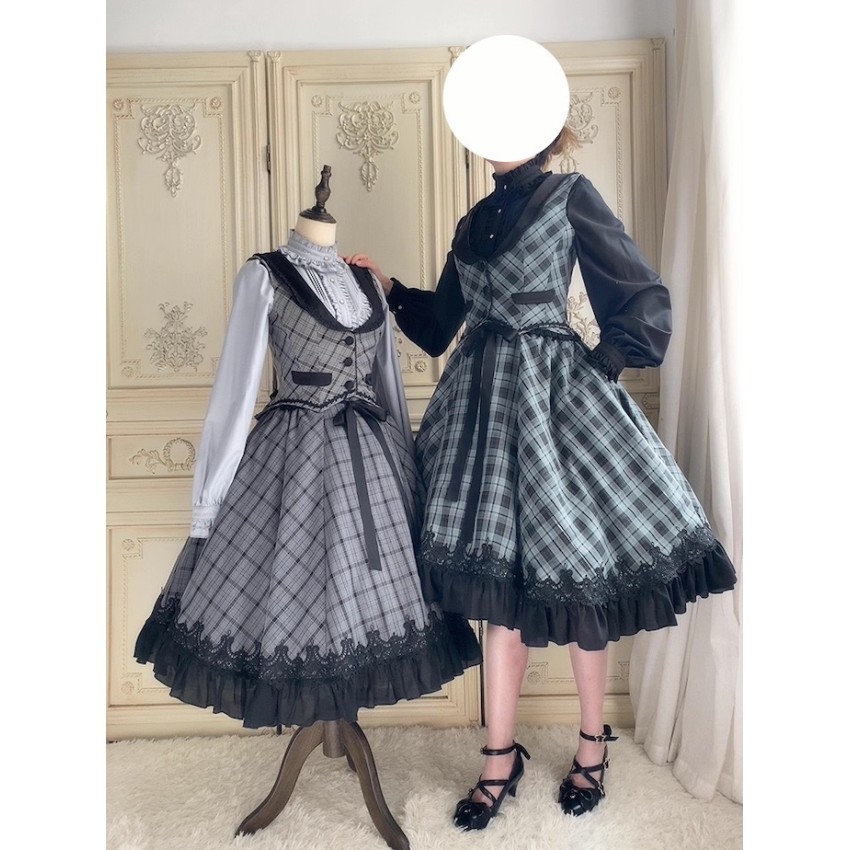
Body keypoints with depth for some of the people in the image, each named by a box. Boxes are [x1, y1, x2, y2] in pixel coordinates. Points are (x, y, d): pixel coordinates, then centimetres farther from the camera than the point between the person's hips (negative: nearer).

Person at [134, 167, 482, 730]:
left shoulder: (366, 282, 12)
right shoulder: (265, 276, -3)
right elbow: (236, 386, -7)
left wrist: (407, 468, 20)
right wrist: (209, 500, -9)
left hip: (372, 459, 5)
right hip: (293, 456, -5)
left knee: (368, 586, 10)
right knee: (291, 587, 0)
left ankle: (344, 707, 28)